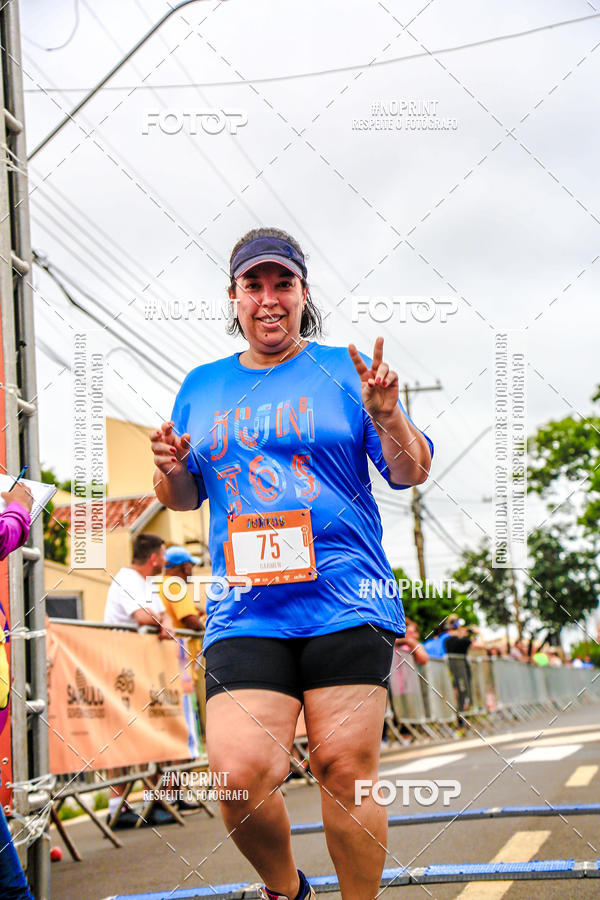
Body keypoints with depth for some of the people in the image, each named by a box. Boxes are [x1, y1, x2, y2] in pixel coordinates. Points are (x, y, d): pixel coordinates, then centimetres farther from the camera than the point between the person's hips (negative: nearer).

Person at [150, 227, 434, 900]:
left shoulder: (344, 370, 8)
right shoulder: (202, 387, 17)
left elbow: (412, 473, 5)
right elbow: (183, 499, 24)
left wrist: (386, 417, -14)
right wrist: (171, 469, 1)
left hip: (346, 602, -2)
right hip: (244, 611, 2)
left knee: (344, 769, -5)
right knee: (239, 775, -11)